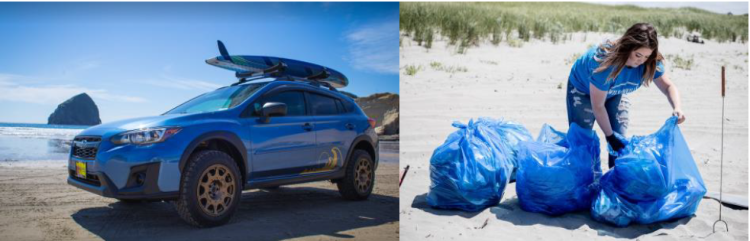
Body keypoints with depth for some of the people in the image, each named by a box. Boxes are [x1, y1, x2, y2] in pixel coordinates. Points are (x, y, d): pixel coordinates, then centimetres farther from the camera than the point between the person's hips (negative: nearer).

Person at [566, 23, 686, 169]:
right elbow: (597, 106, -32)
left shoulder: (651, 63, -26)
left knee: (620, 138, -3)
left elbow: (668, 86, -13)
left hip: (614, 94, 5)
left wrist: (676, 108, -36)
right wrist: (609, 136, -23)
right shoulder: (605, 62, -41)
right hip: (583, 90, -5)